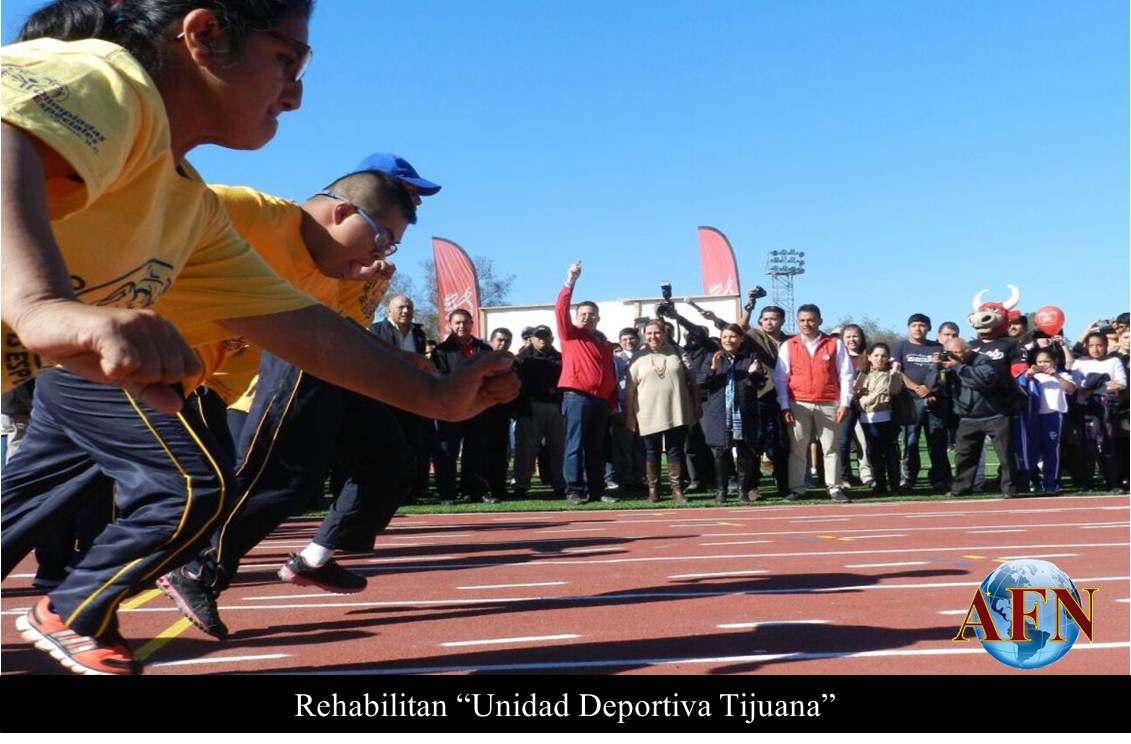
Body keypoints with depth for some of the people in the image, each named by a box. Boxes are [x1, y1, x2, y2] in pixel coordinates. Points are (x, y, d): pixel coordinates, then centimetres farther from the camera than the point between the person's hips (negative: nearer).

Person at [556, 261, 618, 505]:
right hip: (576, 397, -5)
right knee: (575, 445, -6)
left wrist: (613, 403, 12)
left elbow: (611, 375, 18)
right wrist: (570, 282, -19)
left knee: (596, 448, 9)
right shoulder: (570, 335, 4)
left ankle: (597, 490, 13)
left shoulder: (605, 343, 18)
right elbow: (560, 310, -12)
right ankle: (574, 490, -4)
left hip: (601, 400, 5)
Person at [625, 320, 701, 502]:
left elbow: (692, 381, 9)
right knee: (652, 452, 7)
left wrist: (696, 405, 6)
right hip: (649, 415, -1)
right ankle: (653, 490, 14)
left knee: (675, 451, 4)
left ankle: (677, 489, 9)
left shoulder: (678, 354, 6)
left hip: (676, 413, 1)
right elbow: (630, 390, 1)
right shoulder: (638, 358, 2)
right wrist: (629, 415, -3)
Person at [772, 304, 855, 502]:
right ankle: (795, 489, 6)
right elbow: (780, 379, 4)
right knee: (796, 448, 1)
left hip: (829, 405, 0)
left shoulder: (835, 345, 5)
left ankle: (835, 488, 8)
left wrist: (844, 404, -4)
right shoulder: (788, 346, 6)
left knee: (831, 447, 3)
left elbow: (846, 376, 4)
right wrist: (785, 407, -3)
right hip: (798, 405, 0)